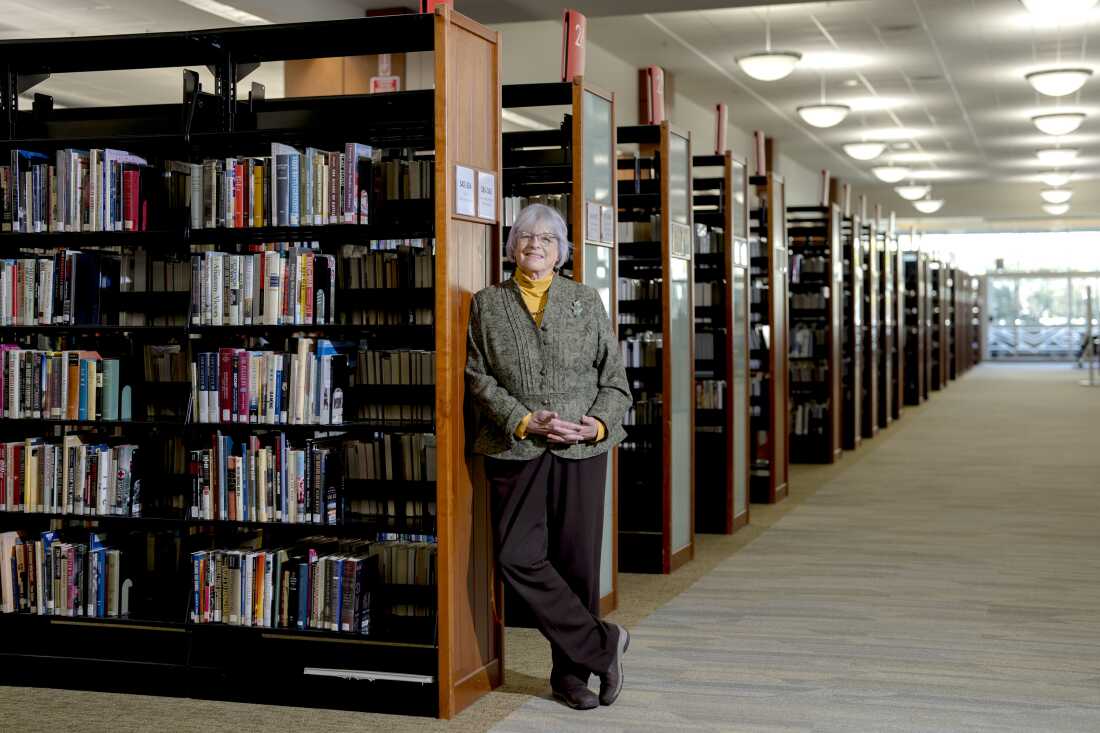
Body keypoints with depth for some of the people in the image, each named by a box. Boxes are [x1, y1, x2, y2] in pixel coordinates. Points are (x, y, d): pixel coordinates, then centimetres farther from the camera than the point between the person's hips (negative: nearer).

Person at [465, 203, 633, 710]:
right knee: (519, 558, -11)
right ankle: (602, 645, 2)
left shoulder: (586, 301, 12)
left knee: (577, 562, 2)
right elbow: (478, 378, 2)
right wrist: (525, 421, -11)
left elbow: (614, 376, 10)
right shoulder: (487, 304, 9)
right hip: (515, 450, 0)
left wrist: (600, 422, -8)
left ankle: (572, 671, 16)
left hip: (582, 449, 0)